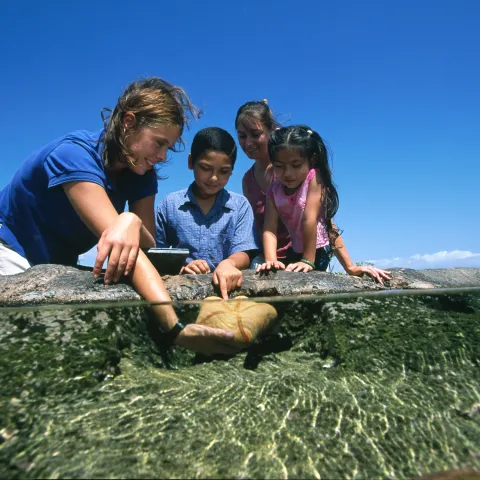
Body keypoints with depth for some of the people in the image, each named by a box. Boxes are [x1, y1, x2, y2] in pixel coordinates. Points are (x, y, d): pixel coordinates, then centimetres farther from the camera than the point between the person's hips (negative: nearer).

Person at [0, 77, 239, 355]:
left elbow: (148, 244, -15)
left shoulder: (141, 173, -9)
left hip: (59, 269, 5)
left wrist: (133, 222, -39)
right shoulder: (75, 154, -28)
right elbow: (118, 237, -40)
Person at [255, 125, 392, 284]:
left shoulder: (314, 178, -19)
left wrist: (308, 261, -27)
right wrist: (271, 261, -33)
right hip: (295, 253, 5)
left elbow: (309, 219, -25)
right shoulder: (274, 188, -7)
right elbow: (269, 229, -18)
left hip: (317, 253, -5)